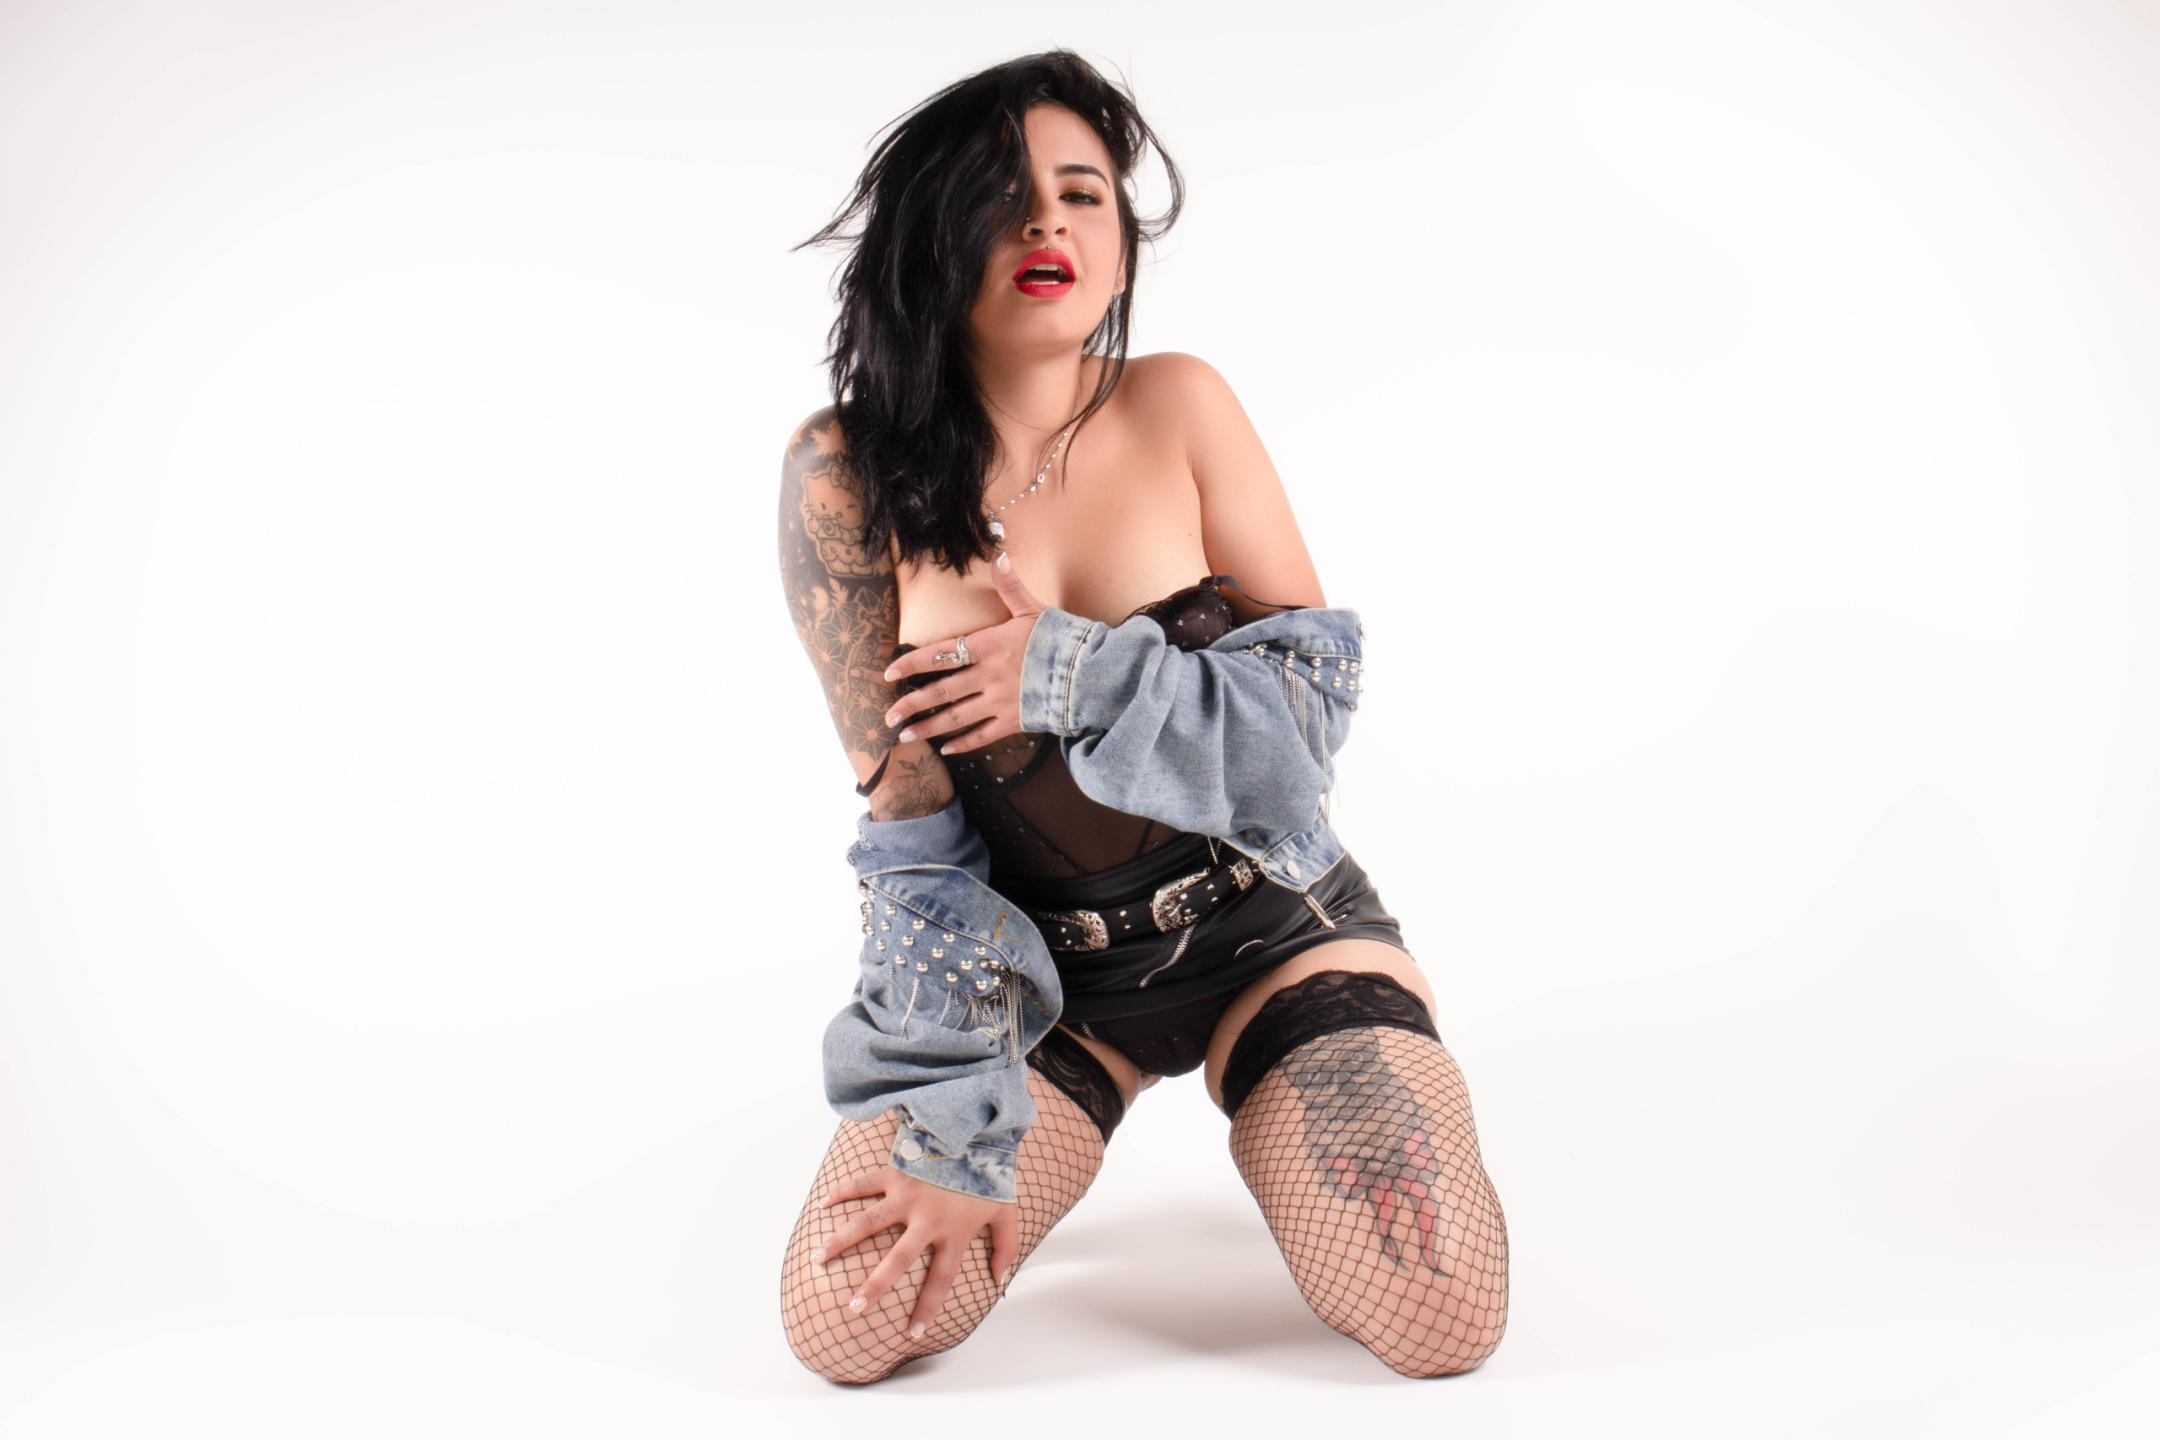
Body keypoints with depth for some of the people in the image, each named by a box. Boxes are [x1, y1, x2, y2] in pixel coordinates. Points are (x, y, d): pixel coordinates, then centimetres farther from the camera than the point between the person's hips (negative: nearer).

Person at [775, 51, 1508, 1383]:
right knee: (844, 1320, -16)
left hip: (1268, 920, 0)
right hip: (1041, 967, 0)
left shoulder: (1177, 405, -9)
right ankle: (1041, 1148, 17)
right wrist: (956, 1129, -17)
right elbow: (908, 811, -13)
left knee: (1443, 1319, -17)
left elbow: (1318, 684, -8)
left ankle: (1270, 1120, 17)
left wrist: (1073, 680, -23)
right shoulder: (848, 473, -11)